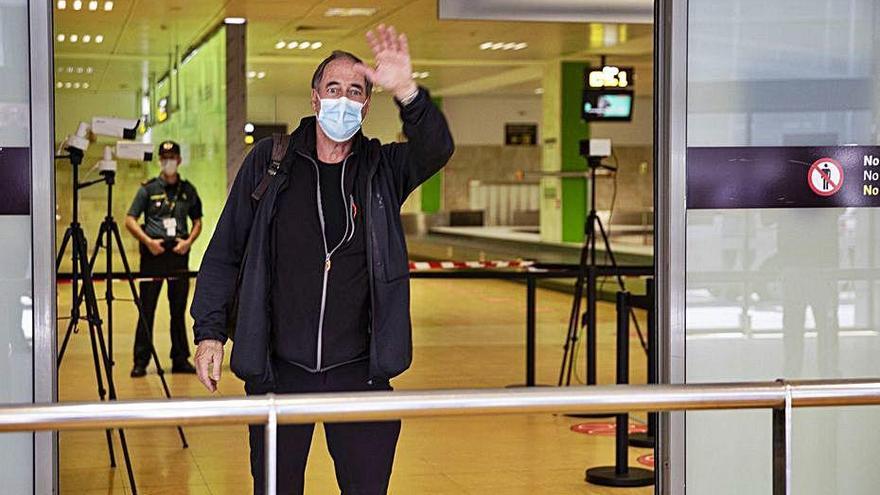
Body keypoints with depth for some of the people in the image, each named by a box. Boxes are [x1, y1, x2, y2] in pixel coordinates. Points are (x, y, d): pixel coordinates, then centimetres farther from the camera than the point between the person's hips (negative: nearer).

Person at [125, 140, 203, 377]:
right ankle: (140, 362, 2)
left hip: (179, 253, 3)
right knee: (147, 309, -2)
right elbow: (130, 220, 1)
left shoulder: (188, 190, 10)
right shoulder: (148, 189, 2)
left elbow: (197, 222, 16)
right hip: (153, 253, -2)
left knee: (179, 310, 8)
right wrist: (148, 241, -12)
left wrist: (189, 241, -2)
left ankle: (180, 359, 15)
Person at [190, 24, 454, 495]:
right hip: (278, 369, 0)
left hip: (359, 371, 0)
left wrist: (406, 93, -35)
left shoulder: (382, 168, 3)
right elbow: (225, 252, 5)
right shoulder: (269, 161, 2)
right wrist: (210, 331, -2)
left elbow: (436, 149, -18)